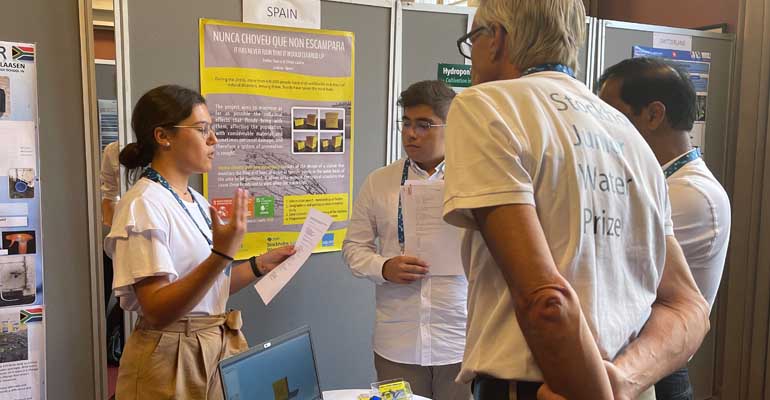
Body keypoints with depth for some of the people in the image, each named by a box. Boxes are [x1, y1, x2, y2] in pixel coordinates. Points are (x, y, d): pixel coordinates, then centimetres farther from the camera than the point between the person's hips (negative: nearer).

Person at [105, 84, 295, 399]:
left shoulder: (197, 202, 7)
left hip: (219, 350, 8)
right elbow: (157, 310, -24)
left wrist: (259, 266, 2)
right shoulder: (142, 205, -18)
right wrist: (222, 255, -33)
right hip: (171, 362, -8)